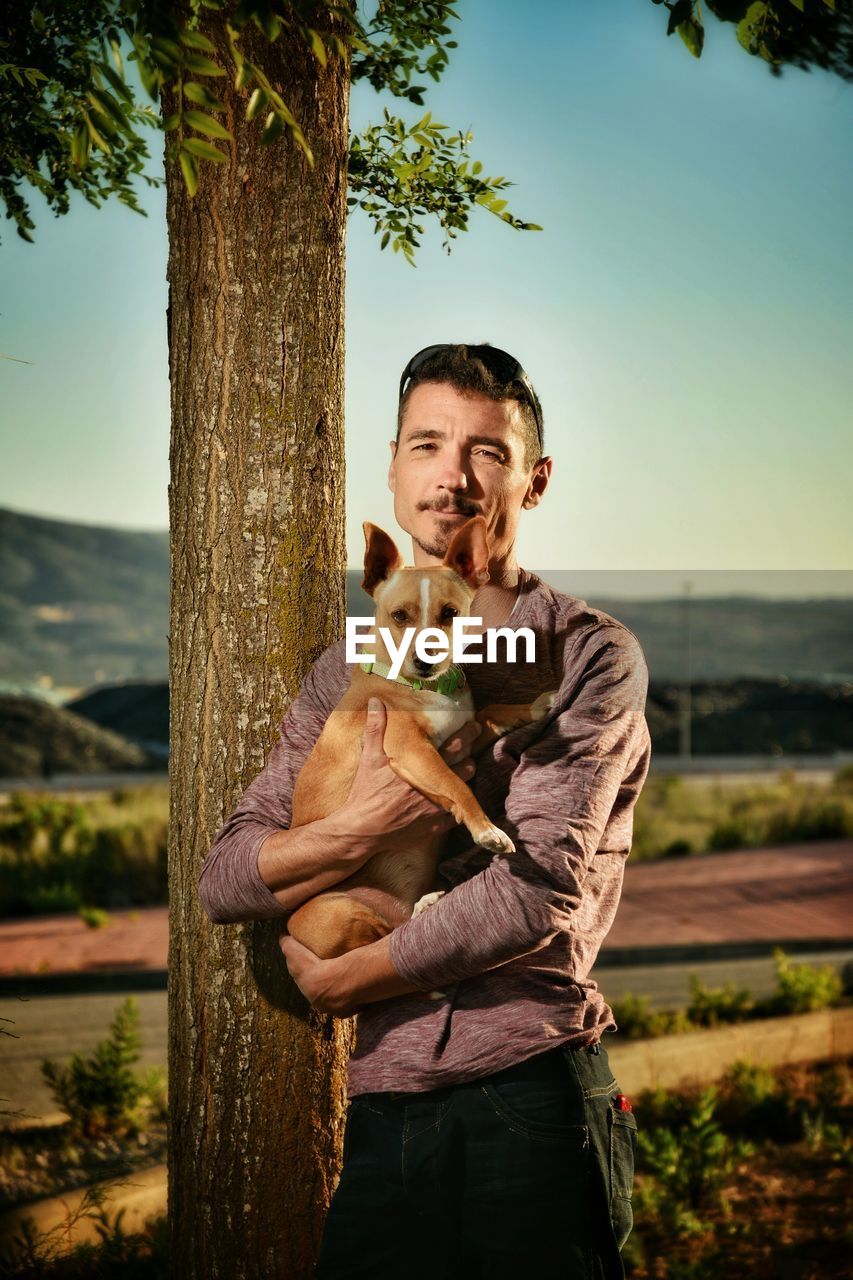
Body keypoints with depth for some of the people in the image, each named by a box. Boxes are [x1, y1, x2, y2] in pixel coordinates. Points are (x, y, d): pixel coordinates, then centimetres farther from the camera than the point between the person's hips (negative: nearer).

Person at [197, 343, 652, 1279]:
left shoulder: (588, 655, -3)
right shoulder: (348, 670, 13)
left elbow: (541, 888, -13)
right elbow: (223, 881, 6)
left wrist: (341, 979, -4)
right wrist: (365, 823, -12)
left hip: (534, 1099, -4)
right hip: (384, 1106, 5)